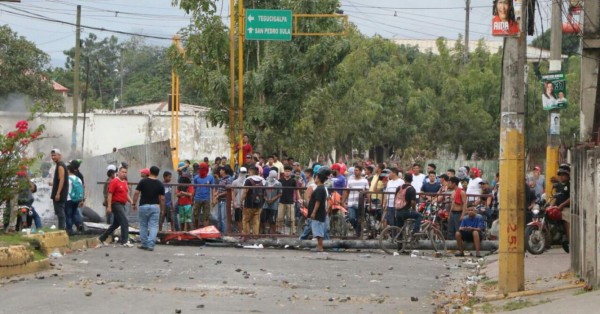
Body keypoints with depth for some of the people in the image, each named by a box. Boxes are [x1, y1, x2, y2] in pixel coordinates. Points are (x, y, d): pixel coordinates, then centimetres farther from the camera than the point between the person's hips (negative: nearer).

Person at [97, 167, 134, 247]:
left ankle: (102, 238, 24)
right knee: (125, 222, -13)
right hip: (116, 204, -9)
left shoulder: (125, 182, 14)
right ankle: (125, 241, -10)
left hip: (122, 205, 9)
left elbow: (126, 194, 22)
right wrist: (109, 206, -19)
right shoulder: (114, 181, -11)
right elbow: (110, 194, -14)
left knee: (115, 224, 14)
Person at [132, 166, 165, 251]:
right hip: (155, 207, 0)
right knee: (153, 226, 0)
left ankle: (144, 244, 16)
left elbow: (136, 193, -6)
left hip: (143, 206, 0)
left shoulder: (143, 181, -3)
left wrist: (134, 204, 4)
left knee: (143, 226, 12)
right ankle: (151, 245, -9)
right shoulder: (160, 184, 0)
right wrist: (162, 209, 10)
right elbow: (162, 198, 1)